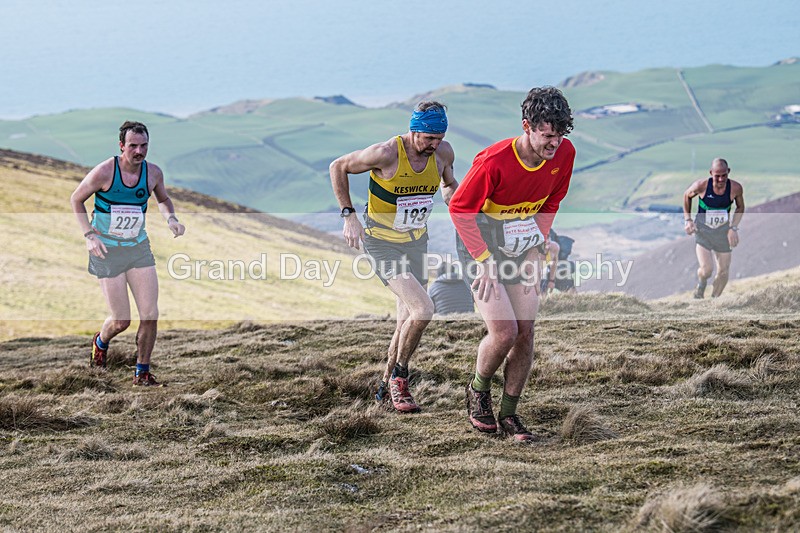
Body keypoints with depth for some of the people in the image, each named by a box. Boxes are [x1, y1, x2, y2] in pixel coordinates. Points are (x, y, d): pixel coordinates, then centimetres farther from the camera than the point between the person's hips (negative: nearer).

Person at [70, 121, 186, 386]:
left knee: (150, 314, -6)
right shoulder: (104, 172, -16)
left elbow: (163, 199, 18)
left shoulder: (153, 173, -4)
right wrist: (89, 235, -12)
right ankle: (101, 341, 34)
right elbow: (76, 200, -2)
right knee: (121, 321, -2)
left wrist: (171, 219, -3)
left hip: (138, 247, 4)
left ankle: (142, 372, 11)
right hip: (107, 250, -4)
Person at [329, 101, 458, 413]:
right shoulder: (386, 154, -24)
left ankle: (386, 385, 30)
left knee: (408, 322, 10)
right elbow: (338, 167, -9)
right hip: (382, 243, -6)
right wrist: (349, 216, -12)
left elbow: (449, 185, 15)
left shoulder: (444, 152, -8)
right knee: (423, 310, -21)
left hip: (416, 241, 6)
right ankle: (399, 377, -1)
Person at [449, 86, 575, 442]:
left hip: (522, 249, 5)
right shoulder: (494, 162, -29)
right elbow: (460, 208, -16)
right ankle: (478, 391, 15)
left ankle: (508, 413, 15)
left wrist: (537, 246, 1)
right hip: (482, 246, -5)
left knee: (525, 334, 1)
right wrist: (485, 260, -19)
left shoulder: (564, 154, -12)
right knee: (504, 333, -14)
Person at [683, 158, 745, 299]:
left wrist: (734, 228, -4)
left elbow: (740, 207, 5)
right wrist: (687, 219, -3)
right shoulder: (701, 185, -21)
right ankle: (701, 284, 19)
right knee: (706, 269, -17)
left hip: (723, 231, 3)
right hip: (702, 229, -2)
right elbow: (687, 196, 2)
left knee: (723, 272, 7)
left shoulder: (736, 188, -16)